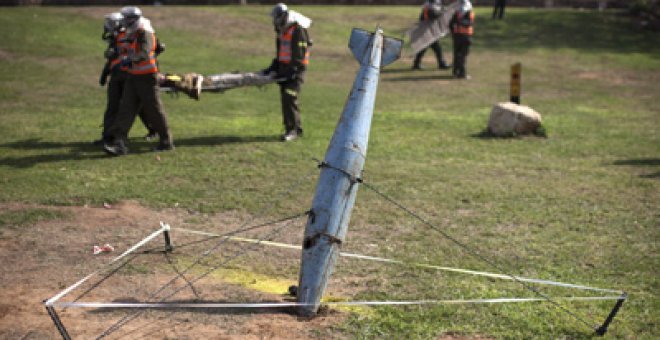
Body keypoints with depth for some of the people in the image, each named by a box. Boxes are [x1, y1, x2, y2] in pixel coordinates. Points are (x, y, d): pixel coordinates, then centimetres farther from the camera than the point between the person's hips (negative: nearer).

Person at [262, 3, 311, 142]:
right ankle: (296, 129, 13)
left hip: (295, 69, -9)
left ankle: (293, 129, -13)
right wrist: (273, 68, 18)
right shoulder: (282, 31, 15)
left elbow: (300, 54, -18)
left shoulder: (298, 30, -14)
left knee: (289, 98, -16)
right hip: (284, 69, 9)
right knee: (285, 99, 7)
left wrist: (293, 70, -22)